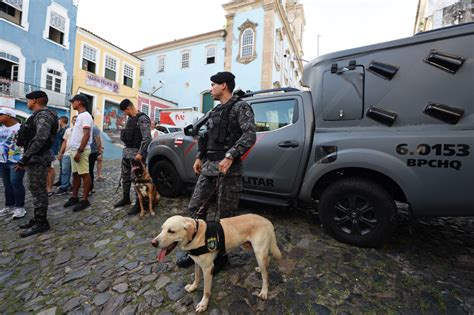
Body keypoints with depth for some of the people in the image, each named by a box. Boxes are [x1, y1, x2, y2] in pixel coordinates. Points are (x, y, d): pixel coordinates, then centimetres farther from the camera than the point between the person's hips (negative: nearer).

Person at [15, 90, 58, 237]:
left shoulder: (43, 115, -14)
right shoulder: (39, 115, 19)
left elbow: (40, 139, -25)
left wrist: (24, 159, -23)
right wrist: (27, 157, 18)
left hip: (38, 158, -11)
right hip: (35, 157, 11)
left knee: (38, 190, -5)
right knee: (36, 190, 15)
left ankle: (41, 222, 4)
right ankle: (38, 219, 25)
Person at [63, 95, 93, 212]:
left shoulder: (85, 116, -12)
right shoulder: (80, 116, 19)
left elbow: (86, 135, -20)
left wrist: (79, 151, -23)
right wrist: (75, 150, 17)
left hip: (81, 150, -10)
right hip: (74, 150, 10)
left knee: (84, 174, -5)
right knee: (75, 174, 14)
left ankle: (85, 200, 0)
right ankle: (74, 197, 24)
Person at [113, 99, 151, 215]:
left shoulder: (142, 118, -11)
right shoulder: (130, 119, 17)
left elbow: (147, 138, -20)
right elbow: (127, 136, 20)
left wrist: (140, 153, -24)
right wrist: (126, 149, 13)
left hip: (136, 153, -9)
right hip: (126, 151, 9)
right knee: (125, 177, 17)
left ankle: (138, 204, 6)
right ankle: (126, 198, 33)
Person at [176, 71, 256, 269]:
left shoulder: (240, 107, -2)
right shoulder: (216, 110, 22)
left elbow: (250, 135, -15)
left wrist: (230, 157, -24)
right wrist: (199, 157, 17)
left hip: (228, 167, -8)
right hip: (208, 165, 8)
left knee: (225, 215, 3)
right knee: (195, 208, 10)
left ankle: (221, 255, 24)